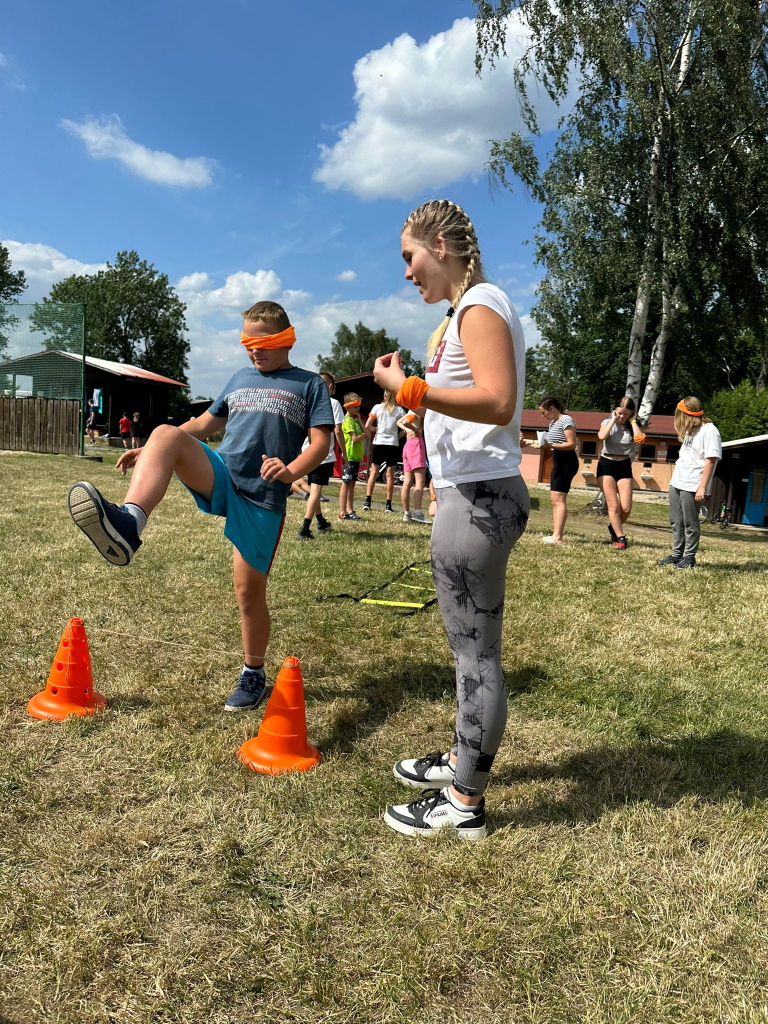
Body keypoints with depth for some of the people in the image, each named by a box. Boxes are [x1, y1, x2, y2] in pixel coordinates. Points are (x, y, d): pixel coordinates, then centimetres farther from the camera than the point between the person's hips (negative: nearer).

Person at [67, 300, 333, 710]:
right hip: (220, 475, 3)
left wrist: (290, 471, -23)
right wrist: (148, 451, 21)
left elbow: (320, 442, -2)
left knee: (249, 592, -1)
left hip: (262, 500, -3)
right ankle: (128, 524, -50)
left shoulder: (309, 385, 8)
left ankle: (253, 673, 23)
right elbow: (205, 423, 28)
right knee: (166, 433, -26)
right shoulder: (239, 378, 21)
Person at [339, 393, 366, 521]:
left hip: (356, 456, 9)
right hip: (349, 456, -9)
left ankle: (350, 511, 18)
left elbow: (366, 433, 7)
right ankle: (342, 513, -6)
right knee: (346, 483, -7)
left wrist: (359, 419, 4)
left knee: (352, 483, 12)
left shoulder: (355, 420, 17)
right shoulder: (347, 420, -11)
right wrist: (363, 435, -2)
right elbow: (355, 439, -19)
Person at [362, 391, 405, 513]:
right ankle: (388, 505, 5)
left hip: (378, 443, 1)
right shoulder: (399, 410, 2)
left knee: (373, 472, 7)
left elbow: (367, 426, -1)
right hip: (393, 444, 0)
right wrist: (396, 436, 11)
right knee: (390, 474, 4)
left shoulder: (377, 407, 2)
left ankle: (367, 502, 0)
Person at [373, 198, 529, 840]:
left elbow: (498, 402, -23)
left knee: (476, 650, -3)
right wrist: (415, 389, 15)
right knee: (471, 643, 19)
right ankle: (464, 758, 35)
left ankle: (464, 804, 9)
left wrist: (409, 388, -21)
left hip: (479, 498, -11)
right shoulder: (468, 310, 21)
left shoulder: (480, 305, -10)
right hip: (470, 493, 11)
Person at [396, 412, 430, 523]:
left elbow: (399, 422, 16)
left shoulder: (411, 412, 19)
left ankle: (406, 514, 8)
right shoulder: (417, 411, -6)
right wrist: (415, 430, -10)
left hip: (407, 445, 9)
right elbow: (405, 422, -22)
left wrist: (408, 430, 5)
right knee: (420, 481, -14)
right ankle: (417, 512, -23)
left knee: (407, 482, 6)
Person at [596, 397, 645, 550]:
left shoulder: (632, 426, 4)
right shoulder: (608, 422, 1)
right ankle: (621, 538, -1)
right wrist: (613, 420, -12)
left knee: (626, 508, -3)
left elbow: (640, 439, -18)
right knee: (613, 506, -9)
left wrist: (632, 421, -10)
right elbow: (602, 436, -22)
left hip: (624, 466, 2)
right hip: (606, 465, -2)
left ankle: (613, 527, 26)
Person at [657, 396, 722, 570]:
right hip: (677, 482, 9)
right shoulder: (690, 430, 15)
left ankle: (689, 557, 9)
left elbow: (710, 460, -17)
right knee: (676, 521, 13)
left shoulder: (709, 431, -13)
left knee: (690, 523, -1)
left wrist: (702, 487, -20)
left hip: (692, 486, -9)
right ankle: (676, 554, 22)